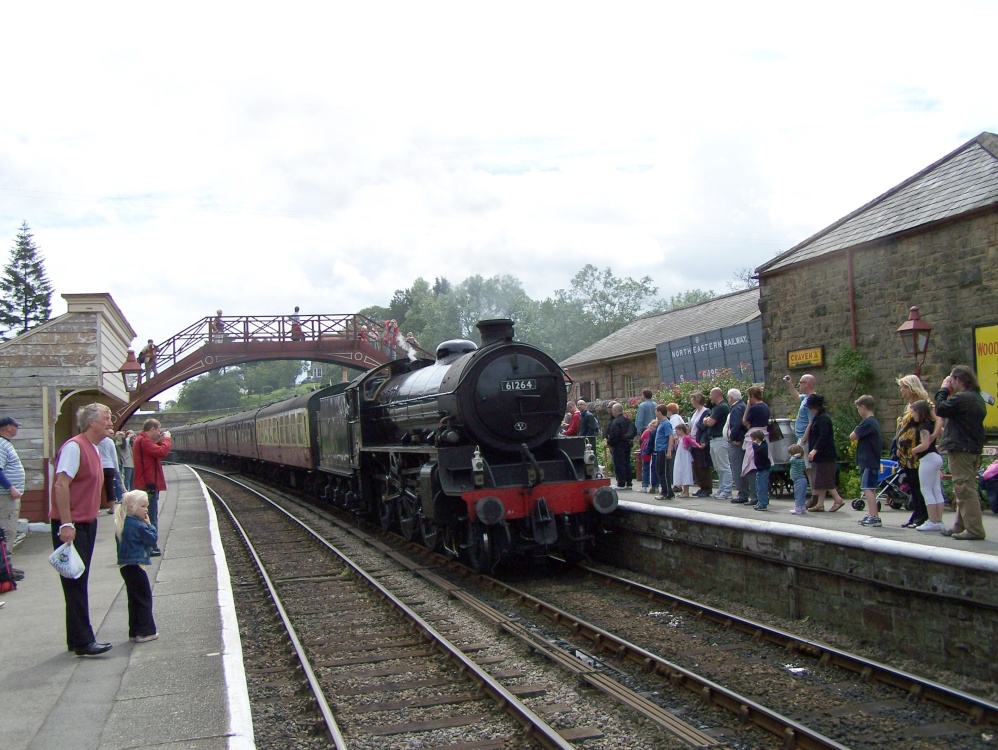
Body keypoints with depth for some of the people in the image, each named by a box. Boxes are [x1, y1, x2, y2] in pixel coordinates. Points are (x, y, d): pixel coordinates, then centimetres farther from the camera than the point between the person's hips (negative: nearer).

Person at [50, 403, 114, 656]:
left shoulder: (94, 449, 14)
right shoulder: (74, 447, -15)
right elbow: (61, 485, -22)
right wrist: (66, 524, -26)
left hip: (87, 524, 10)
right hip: (71, 526, -10)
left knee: (79, 584, 13)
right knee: (76, 585, -6)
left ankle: (77, 639, 20)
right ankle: (83, 642, -3)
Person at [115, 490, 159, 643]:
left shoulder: (122, 524, 11)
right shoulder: (138, 525, -17)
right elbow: (152, 540, -13)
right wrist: (150, 525, -5)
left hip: (125, 566, 9)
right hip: (135, 566, -9)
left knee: (134, 599, 14)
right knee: (145, 598, -1)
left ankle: (134, 632, 18)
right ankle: (145, 632, 0)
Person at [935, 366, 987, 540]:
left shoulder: (961, 398, -18)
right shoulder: (978, 398, 15)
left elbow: (940, 409, -16)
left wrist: (943, 390, -5)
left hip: (961, 450, -10)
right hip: (975, 448, 10)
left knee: (964, 489, -9)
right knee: (967, 489, 15)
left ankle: (974, 529, -11)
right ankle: (961, 526, 22)